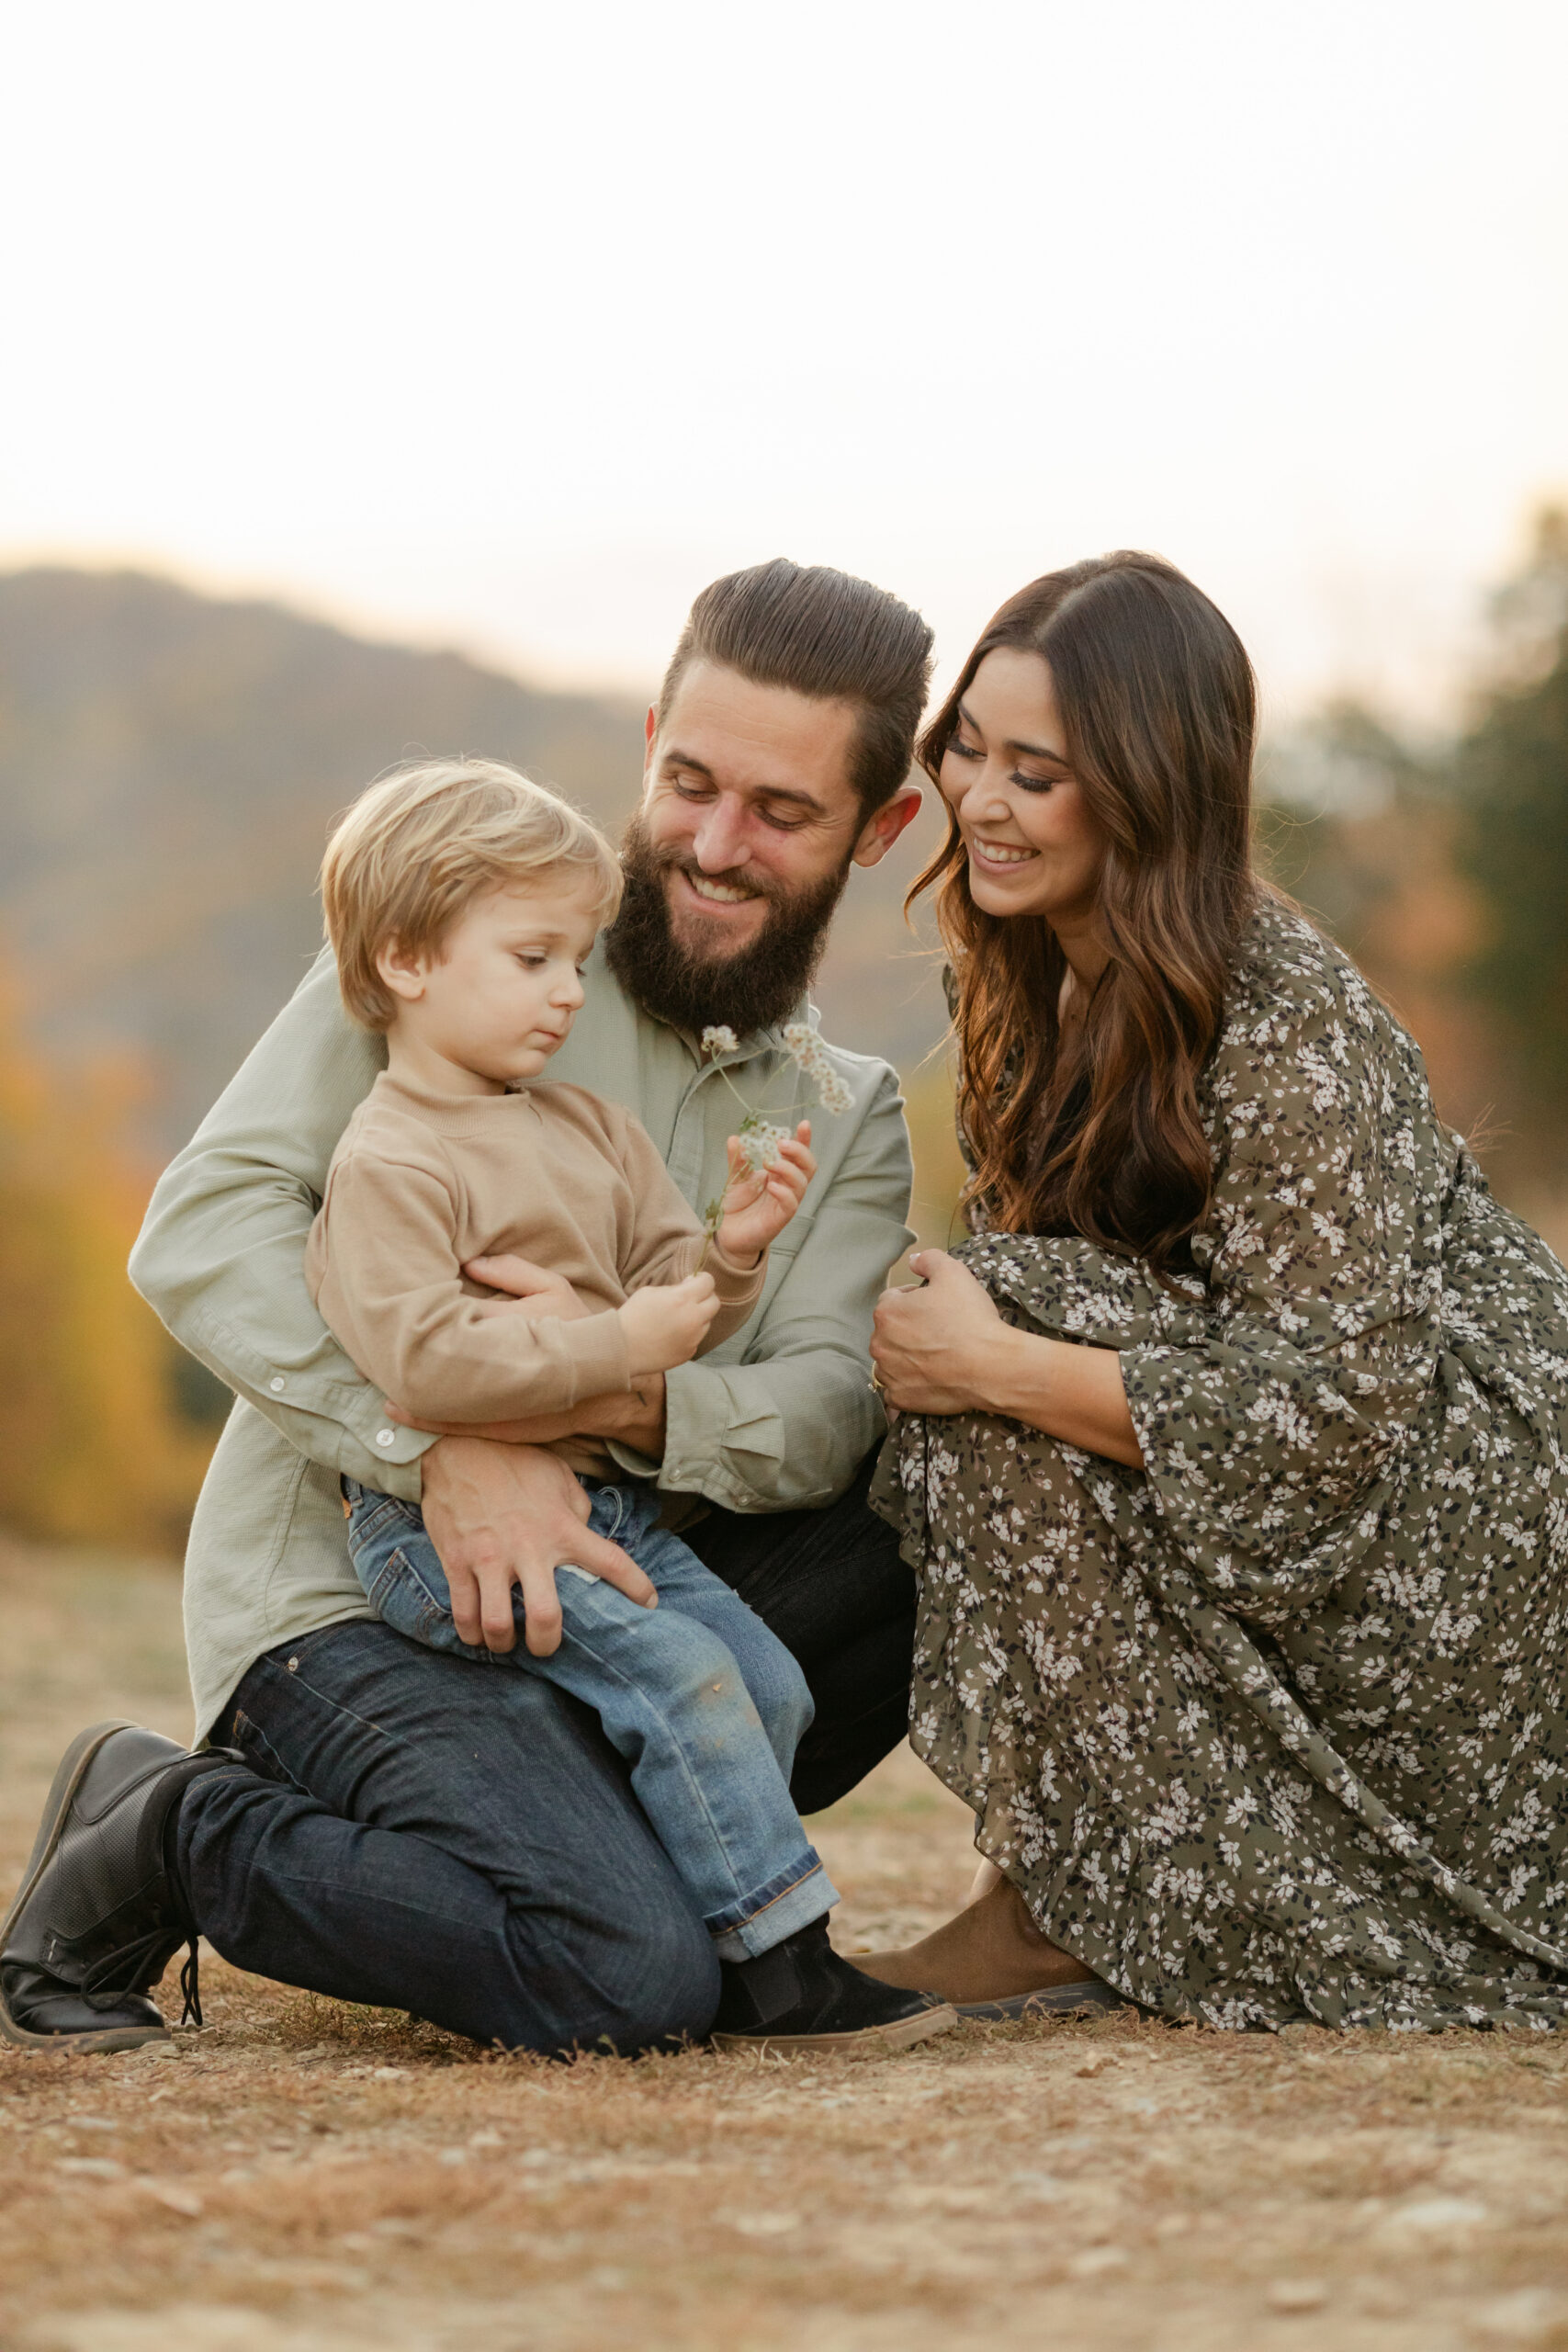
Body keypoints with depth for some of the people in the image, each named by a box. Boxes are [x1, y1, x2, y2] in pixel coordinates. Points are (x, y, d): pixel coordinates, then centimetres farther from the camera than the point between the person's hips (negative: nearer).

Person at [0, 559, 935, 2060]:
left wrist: (636, 1401, -29)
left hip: (594, 1589, 6)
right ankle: (157, 1843, -4)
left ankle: (609, 1831, -5)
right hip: (339, 1590, -5)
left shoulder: (852, 1119, 11)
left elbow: (828, 1407, -6)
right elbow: (205, 1229, -13)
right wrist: (441, 1448, -27)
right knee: (635, 1982, -27)